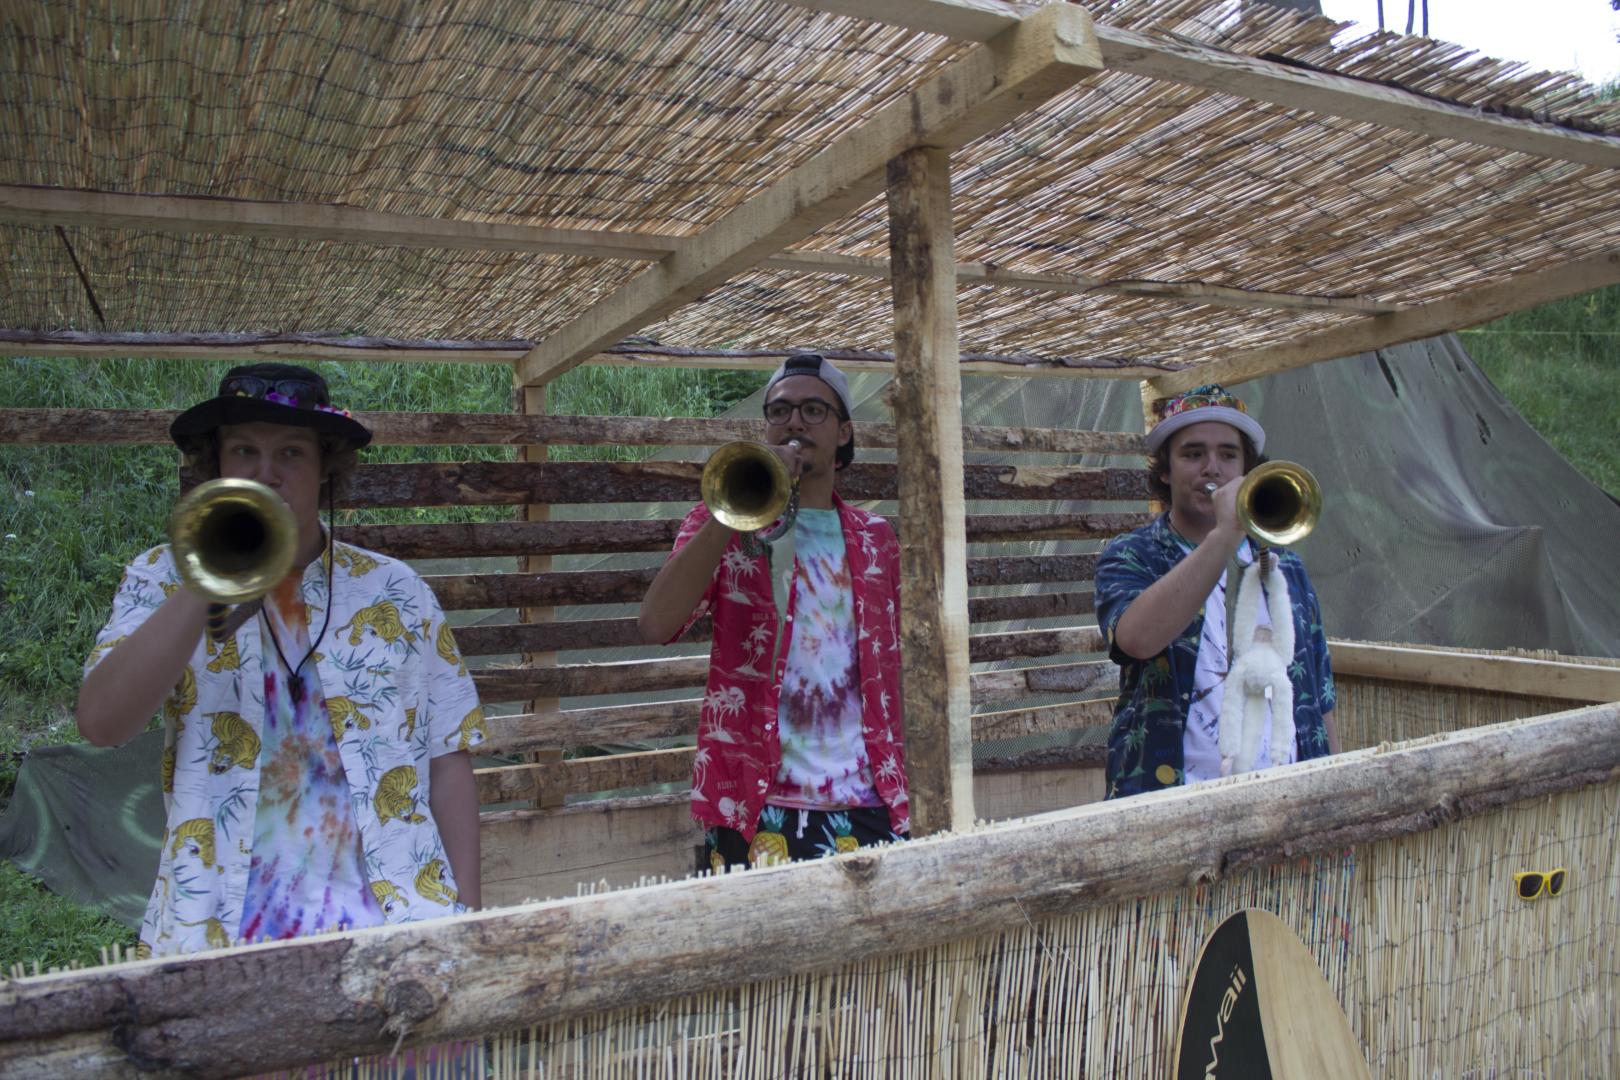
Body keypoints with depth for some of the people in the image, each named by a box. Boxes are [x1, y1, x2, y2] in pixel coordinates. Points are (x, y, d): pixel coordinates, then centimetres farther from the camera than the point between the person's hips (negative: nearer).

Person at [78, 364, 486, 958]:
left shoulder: (395, 591, 3)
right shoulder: (162, 580, 4)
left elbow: (448, 764, 4)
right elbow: (100, 723, -12)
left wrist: (466, 915, 0)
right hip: (214, 928, 0)